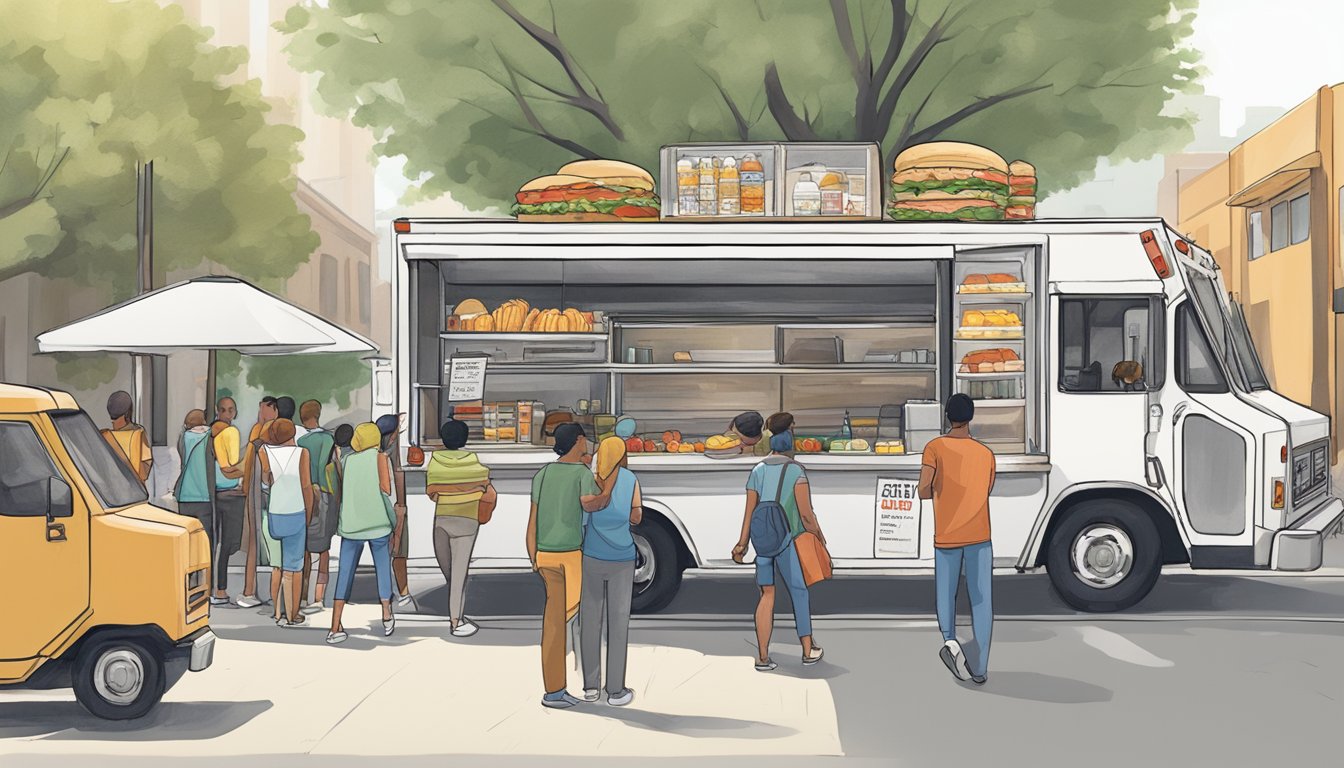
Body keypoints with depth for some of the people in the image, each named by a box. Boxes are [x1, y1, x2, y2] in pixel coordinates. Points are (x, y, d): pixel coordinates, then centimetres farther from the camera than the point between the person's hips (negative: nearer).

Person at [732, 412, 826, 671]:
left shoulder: (758, 471, 4)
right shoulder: (796, 471, -8)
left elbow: (749, 511, 3)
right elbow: (806, 514, -11)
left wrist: (742, 544, 10)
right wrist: (819, 537, 4)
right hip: (789, 541, -4)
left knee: (767, 595, 9)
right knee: (799, 593, 12)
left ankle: (762, 657, 6)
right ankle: (808, 650, 22)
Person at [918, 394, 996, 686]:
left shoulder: (935, 447, -5)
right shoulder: (986, 453, 6)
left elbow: (924, 490, -13)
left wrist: (939, 491, 8)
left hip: (946, 538, -1)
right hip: (979, 537, 1)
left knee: (946, 594, 16)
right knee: (981, 601, 2)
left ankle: (949, 639, -11)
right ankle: (980, 668, -3)